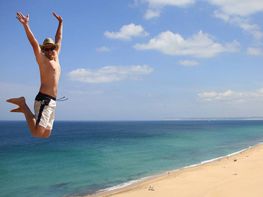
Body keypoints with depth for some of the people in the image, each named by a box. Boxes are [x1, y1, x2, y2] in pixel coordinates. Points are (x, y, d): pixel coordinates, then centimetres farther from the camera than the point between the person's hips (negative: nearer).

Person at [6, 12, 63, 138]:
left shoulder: (55, 58, 19)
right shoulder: (42, 59, 0)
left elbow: (59, 39, 29)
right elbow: (34, 43, -14)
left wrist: (60, 23, 37)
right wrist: (26, 25, -26)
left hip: (52, 102, 8)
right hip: (44, 100, -8)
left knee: (46, 134, 8)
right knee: (37, 133, -18)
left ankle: (25, 109, 19)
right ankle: (23, 105, 0)